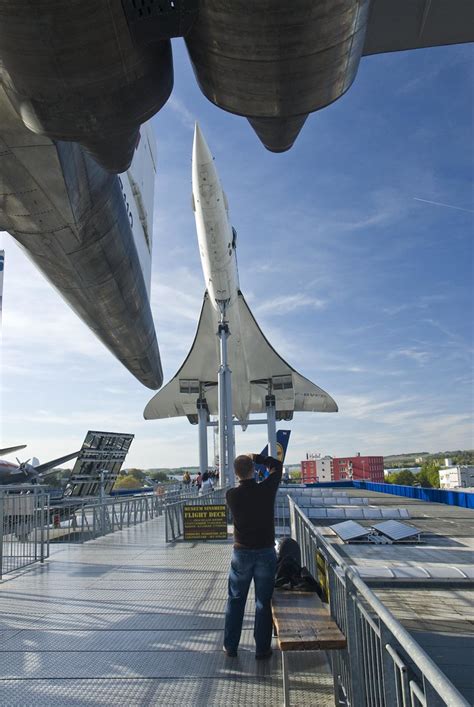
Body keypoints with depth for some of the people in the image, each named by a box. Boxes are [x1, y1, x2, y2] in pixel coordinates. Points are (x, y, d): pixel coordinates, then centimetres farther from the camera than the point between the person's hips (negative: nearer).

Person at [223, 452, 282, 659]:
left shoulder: (232, 495, -13)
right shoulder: (266, 490, -14)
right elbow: (277, 465, 2)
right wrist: (256, 457, 10)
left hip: (242, 553, 1)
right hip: (266, 552, 0)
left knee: (235, 601, 16)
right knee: (263, 602, 12)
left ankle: (230, 646, 25)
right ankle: (262, 648, 20)